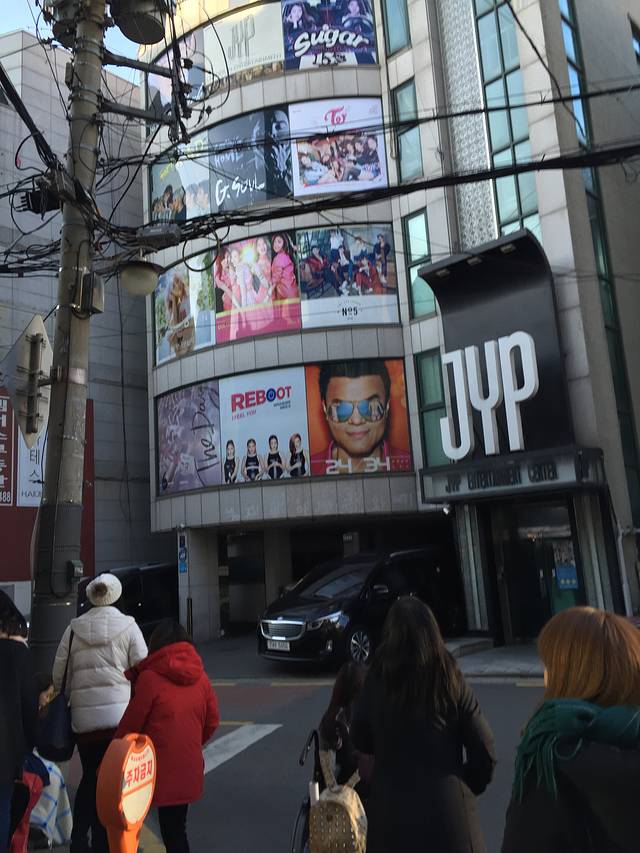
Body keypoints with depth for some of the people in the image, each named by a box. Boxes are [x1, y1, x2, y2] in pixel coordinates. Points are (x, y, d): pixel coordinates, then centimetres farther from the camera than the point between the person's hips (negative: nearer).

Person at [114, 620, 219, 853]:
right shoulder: (200, 676, 2)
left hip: (158, 769, -5)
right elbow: (212, 721, 8)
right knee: (176, 829, 16)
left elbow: (130, 725, -7)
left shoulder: (150, 678, -13)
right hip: (189, 768, 5)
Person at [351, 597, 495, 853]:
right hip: (448, 809, 0)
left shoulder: (376, 682, -9)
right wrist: (466, 788, 10)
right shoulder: (451, 682, -10)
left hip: (391, 811, 1)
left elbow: (361, 741, 4)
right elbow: (484, 754, -6)